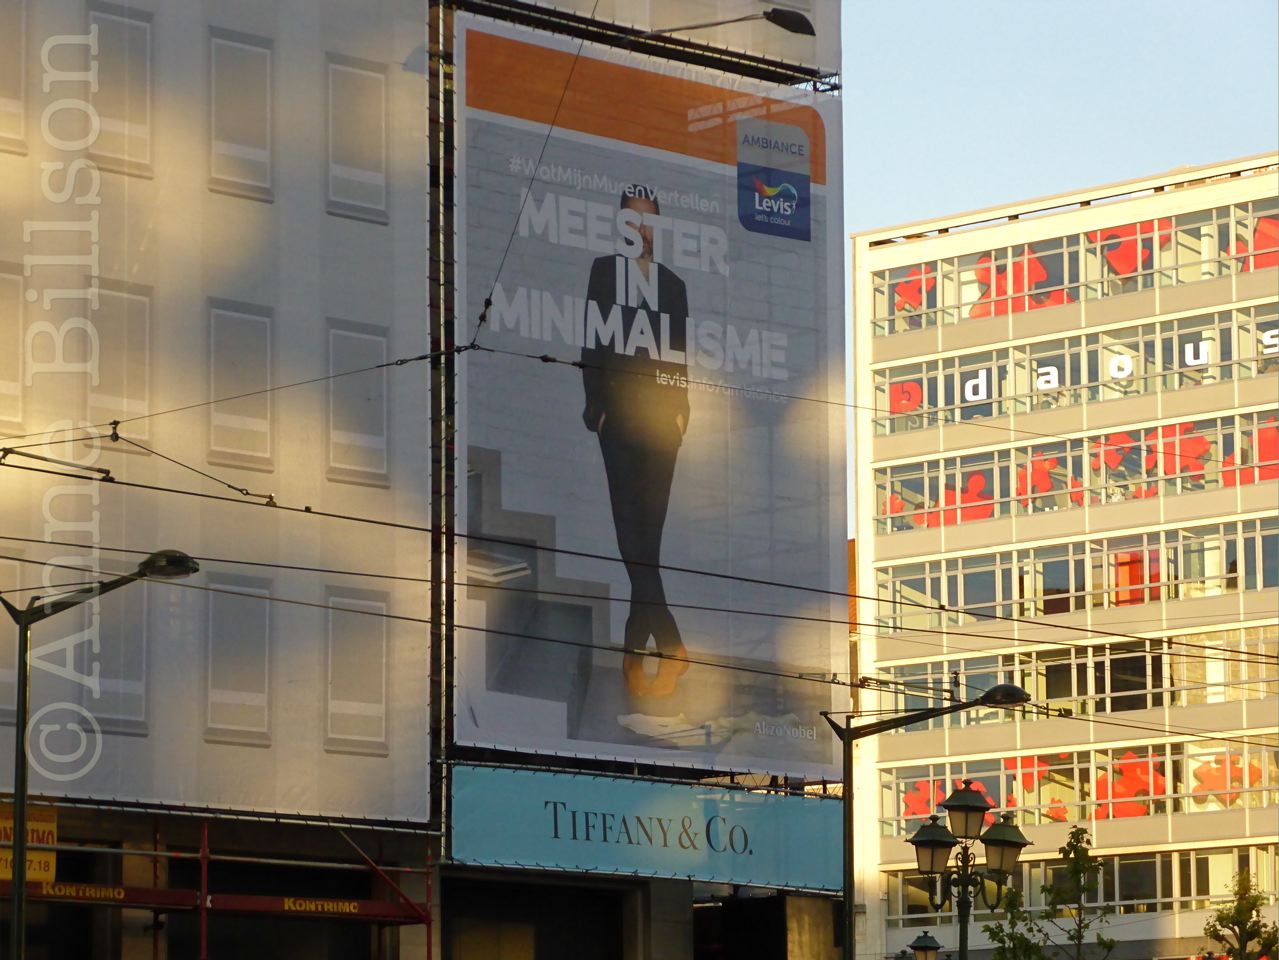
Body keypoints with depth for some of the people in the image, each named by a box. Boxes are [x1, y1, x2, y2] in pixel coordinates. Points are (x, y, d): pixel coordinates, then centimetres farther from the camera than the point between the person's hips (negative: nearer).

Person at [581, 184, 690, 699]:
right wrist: (595, 405, -5)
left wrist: (681, 410, 1)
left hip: (661, 418, 2)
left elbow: (682, 356, 15)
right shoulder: (603, 270, 12)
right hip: (618, 414, -2)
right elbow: (591, 343, 5)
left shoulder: (673, 284, 19)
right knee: (630, 523, -12)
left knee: (649, 526, -4)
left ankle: (635, 648, -2)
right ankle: (670, 643, -17)